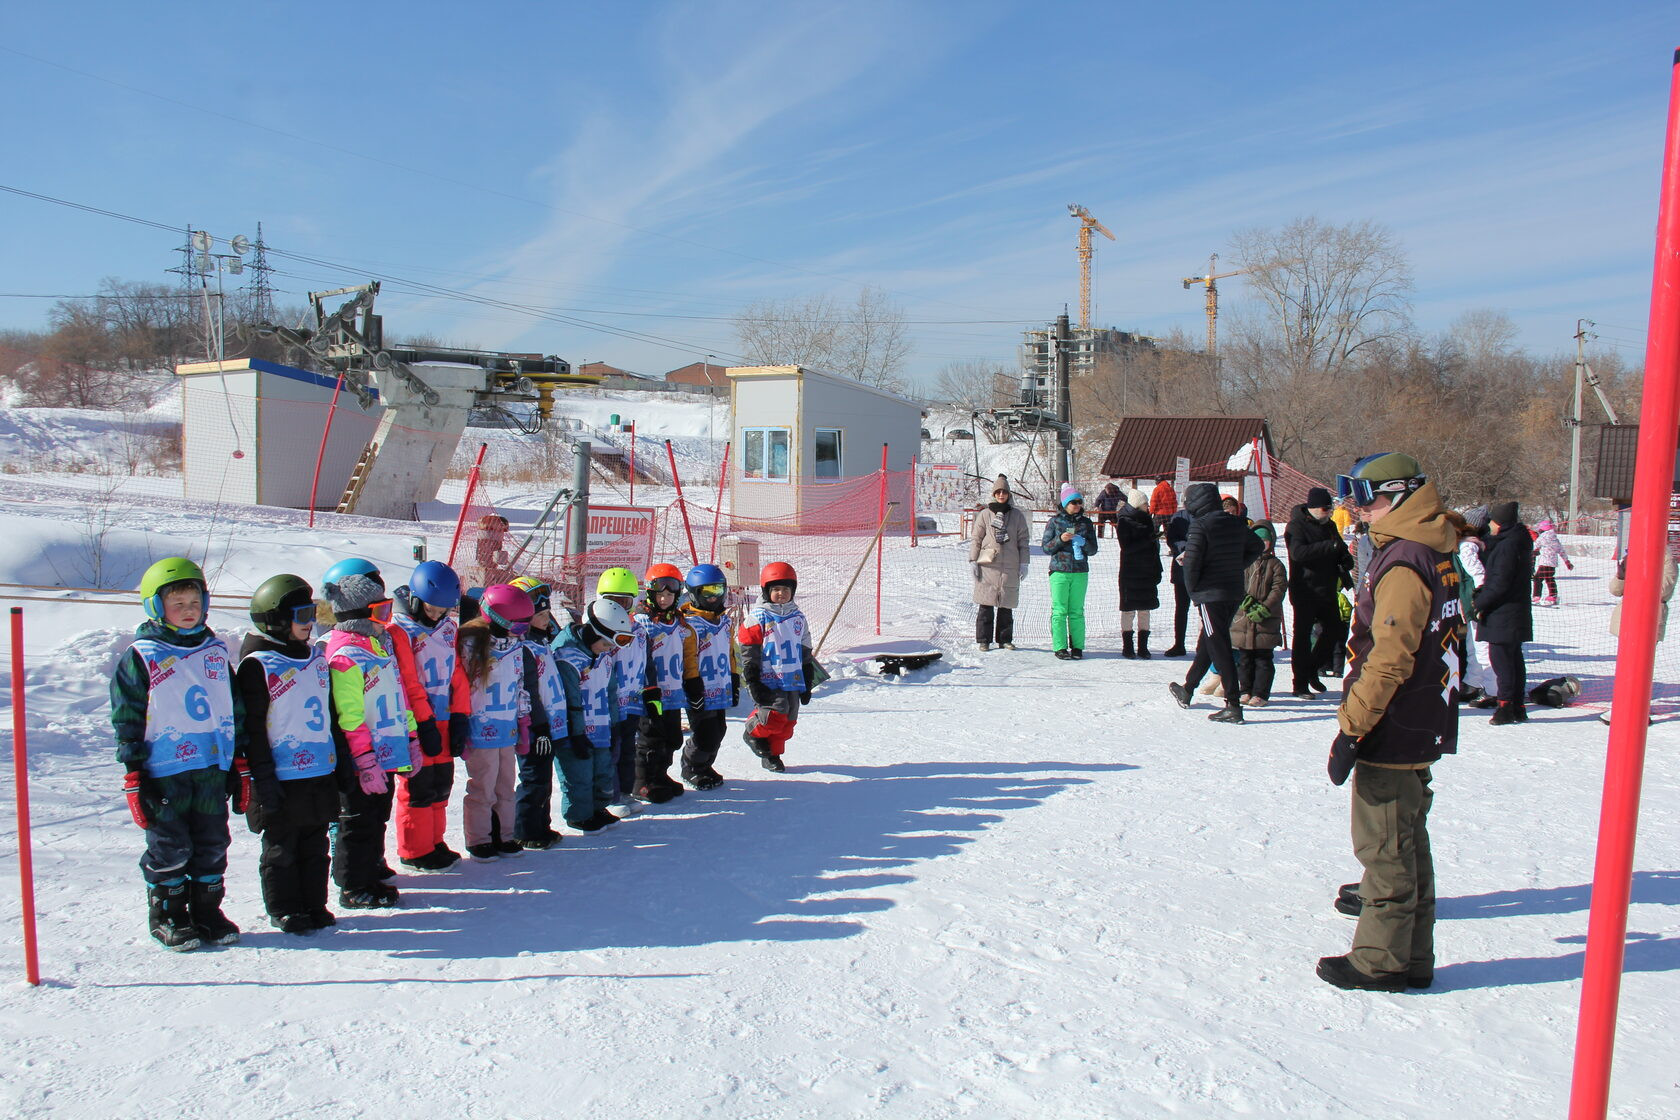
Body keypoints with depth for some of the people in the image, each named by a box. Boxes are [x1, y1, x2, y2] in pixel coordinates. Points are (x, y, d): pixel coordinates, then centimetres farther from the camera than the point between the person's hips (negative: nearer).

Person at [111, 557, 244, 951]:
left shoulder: (215, 652, 10)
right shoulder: (141, 657, -3)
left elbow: (235, 711, 15)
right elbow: (127, 721, -3)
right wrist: (133, 777, -8)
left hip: (213, 768, 4)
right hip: (164, 772, -4)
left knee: (213, 844, 9)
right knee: (169, 848, 3)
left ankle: (207, 911, 22)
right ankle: (167, 917, 18)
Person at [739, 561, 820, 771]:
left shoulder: (798, 618, 13)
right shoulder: (758, 618, -4)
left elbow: (806, 654, 19)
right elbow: (748, 654, -6)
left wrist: (807, 684, 16)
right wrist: (753, 684, -12)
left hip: (793, 681, 6)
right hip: (768, 681, -6)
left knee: (788, 720, 6)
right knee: (776, 713, -21)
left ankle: (772, 754, 23)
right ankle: (753, 733, 6)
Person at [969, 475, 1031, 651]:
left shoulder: (1017, 516, 10)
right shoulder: (984, 515, 6)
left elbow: (1023, 541, 11)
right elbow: (975, 539, 7)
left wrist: (1024, 563, 4)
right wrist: (973, 561, 0)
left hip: (1010, 567, 1)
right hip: (987, 566, -1)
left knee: (1007, 606, 5)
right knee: (986, 605, -2)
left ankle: (1005, 639, 16)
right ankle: (984, 640, 5)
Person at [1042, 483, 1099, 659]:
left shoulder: (1086, 522, 10)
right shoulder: (1055, 521, 3)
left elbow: (1093, 550, 9)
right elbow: (1046, 548, 2)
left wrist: (1083, 543, -11)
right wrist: (1060, 539, -14)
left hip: (1080, 572, 2)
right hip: (1059, 572, -2)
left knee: (1077, 611, 4)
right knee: (1059, 611, -3)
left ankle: (1077, 646, 10)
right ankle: (1060, 647, 2)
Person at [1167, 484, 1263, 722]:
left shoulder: (1200, 526, -13)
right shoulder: (1237, 524, 8)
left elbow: (1191, 561, -18)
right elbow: (1255, 548, 20)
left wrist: (1193, 591, -4)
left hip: (1210, 595, -8)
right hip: (1235, 593, 8)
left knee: (1219, 648, -4)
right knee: (1207, 642, 19)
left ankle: (1233, 705, -6)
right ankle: (1187, 690, 34)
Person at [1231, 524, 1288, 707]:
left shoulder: (1275, 565, 3)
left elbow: (1279, 589, -4)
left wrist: (1264, 609, -14)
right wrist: (1245, 600, -14)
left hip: (1266, 621, -2)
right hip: (1242, 617, 2)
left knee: (1263, 659, 1)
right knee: (1244, 659, 9)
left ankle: (1260, 694, 6)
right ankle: (1246, 691, 19)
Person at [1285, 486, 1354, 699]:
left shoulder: (1328, 526, 13)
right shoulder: (1296, 526, -9)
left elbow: (1340, 551, 24)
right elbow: (1298, 553, -26)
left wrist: (1345, 560, 1)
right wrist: (1329, 546, -30)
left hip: (1327, 590, 7)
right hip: (1305, 591, -7)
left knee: (1334, 631, 10)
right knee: (1303, 636, -2)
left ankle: (1312, 670, 27)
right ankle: (1300, 685, 4)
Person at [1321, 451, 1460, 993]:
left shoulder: (1403, 563, -20)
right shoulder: (1434, 553, 12)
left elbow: (1388, 661, -24)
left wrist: (1350, 729, -19)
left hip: (1392, 733, -10)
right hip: (1422, 728, 10)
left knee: (1385, 847, 1)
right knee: (1407, 843, 16)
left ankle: (1381, 960, 12)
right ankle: (1412, 957, 26)